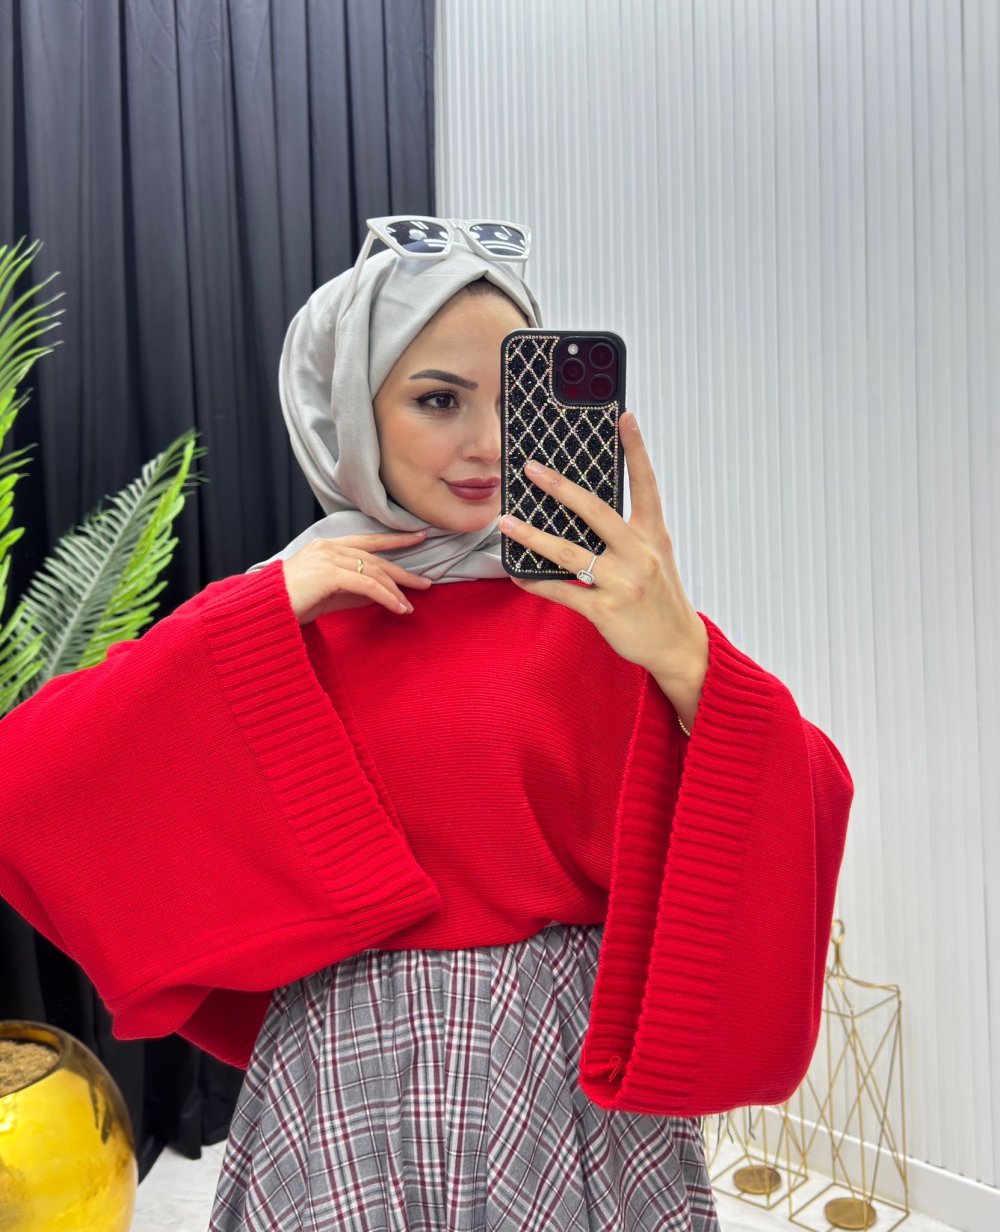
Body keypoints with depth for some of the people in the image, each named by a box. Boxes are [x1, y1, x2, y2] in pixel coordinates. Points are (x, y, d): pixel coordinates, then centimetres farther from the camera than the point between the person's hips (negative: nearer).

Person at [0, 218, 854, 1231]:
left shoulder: (588, 601, -8)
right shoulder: (265, 618, -2)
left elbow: (803, 814, -17)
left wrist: (686, 661, -35)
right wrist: (260, 613, -16)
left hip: (575, 1076, 0)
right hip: (347, 1095, 1)